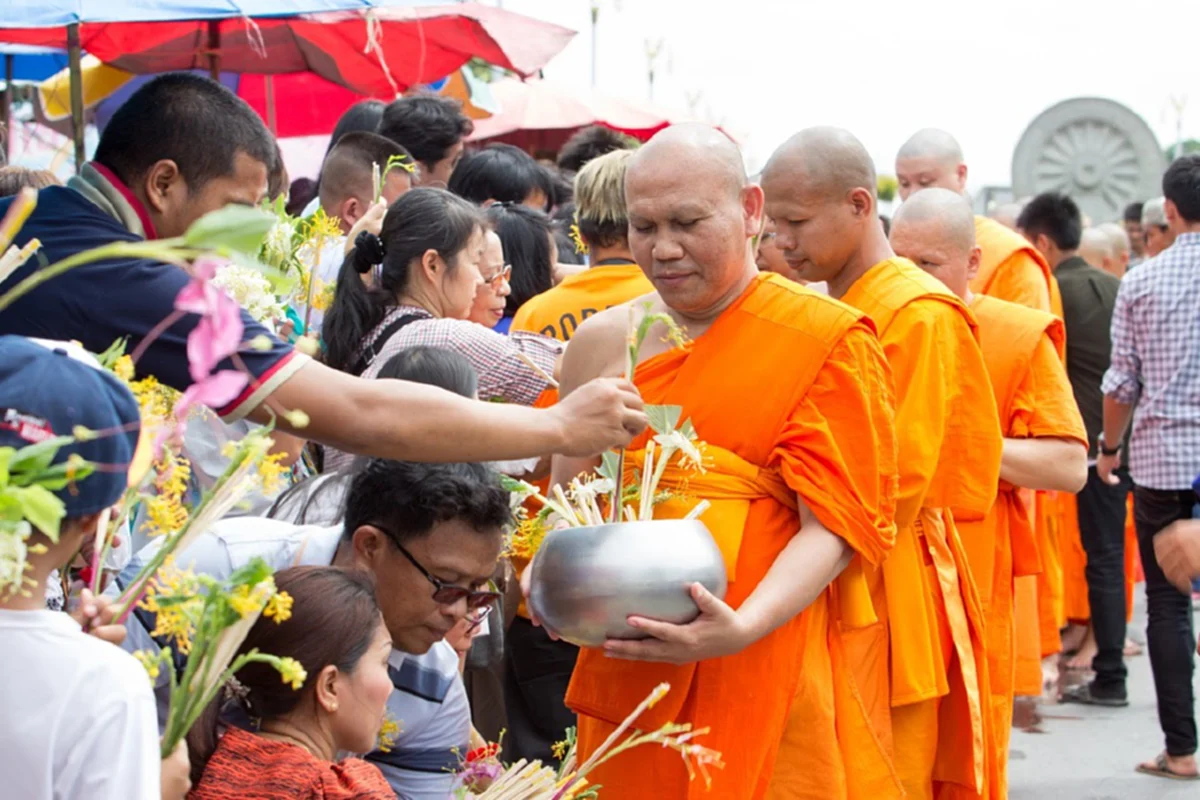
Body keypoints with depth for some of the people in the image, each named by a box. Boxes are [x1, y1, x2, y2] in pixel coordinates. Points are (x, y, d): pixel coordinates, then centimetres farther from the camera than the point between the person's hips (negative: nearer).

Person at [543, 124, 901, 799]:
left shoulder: (828, 341, -4)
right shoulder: (601, 342, 9)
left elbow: (835, 525, -11)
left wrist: (744, 627, -26)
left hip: (771, 678, -3)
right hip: (627, 667, 4)